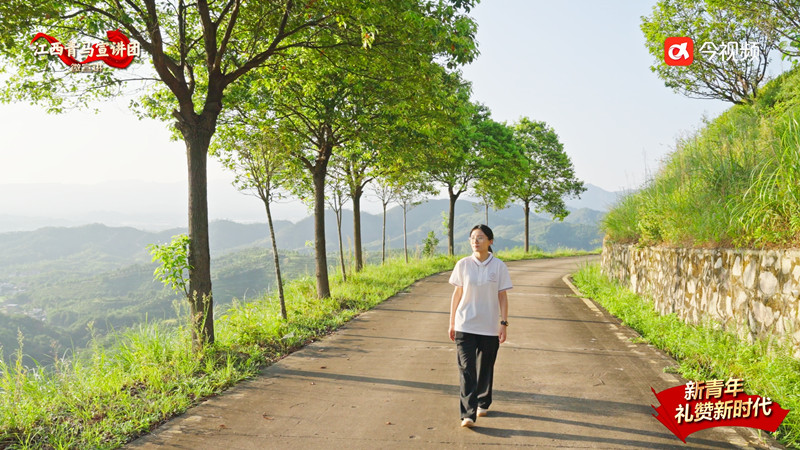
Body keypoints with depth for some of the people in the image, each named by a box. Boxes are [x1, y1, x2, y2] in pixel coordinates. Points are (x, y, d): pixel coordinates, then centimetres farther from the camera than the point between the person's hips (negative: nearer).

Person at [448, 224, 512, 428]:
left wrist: (503, 323, -5)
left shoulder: (499, 266, -3)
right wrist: (452, 322, 7)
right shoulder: (463, 265, -1)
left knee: (485, 368, 12)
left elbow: (502, 297, 0)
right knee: (466, 369, -6)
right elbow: (457, 294, 6)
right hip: (465, 326, 0)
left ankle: (483, 403, 34)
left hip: (489, 327, 0)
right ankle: (468, 414, -6)